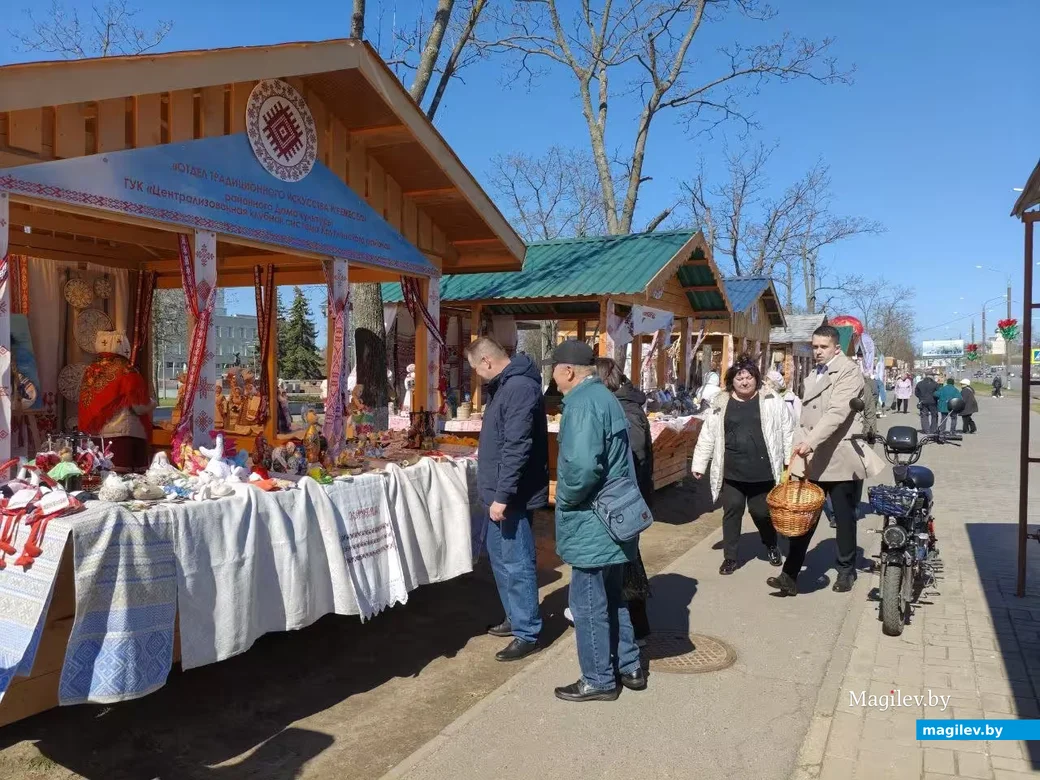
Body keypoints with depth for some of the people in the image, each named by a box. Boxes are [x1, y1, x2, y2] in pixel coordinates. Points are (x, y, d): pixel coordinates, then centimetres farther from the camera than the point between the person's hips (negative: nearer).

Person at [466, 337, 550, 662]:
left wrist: (502, 495, -25)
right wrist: (484, 451, 36)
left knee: (516, 564, -1)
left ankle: (527, 633, 12)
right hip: (500, 493, 11)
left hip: (513, 496, -11)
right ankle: (515, 618, 34)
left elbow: (516, 448, -26)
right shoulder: (505, 384, 12)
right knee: (500, 557, 20)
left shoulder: (520, 388, -21)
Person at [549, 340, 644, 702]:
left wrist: (566, 497, -15)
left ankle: (599, 680, 16)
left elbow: (582, 465, -33)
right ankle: (629, 667, 32)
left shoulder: (583, 403, -19)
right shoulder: (604, 396, 13)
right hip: (612, 519, 10)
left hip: (592, 523, -10)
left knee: (588, 604, 3)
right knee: (611, 599, 20)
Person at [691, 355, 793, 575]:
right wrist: (699, 464, 6)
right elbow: (708, 435, 7)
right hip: (732, 472, 1)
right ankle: (730, 557, 18)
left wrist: (791, 460, 2)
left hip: (762, 471, -1)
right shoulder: (721, 404, 3)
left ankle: (771, 546, 38)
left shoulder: (772, 401, -1)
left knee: (762, 511, 8)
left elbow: (787, 431, 4)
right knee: (732, 511, 5)